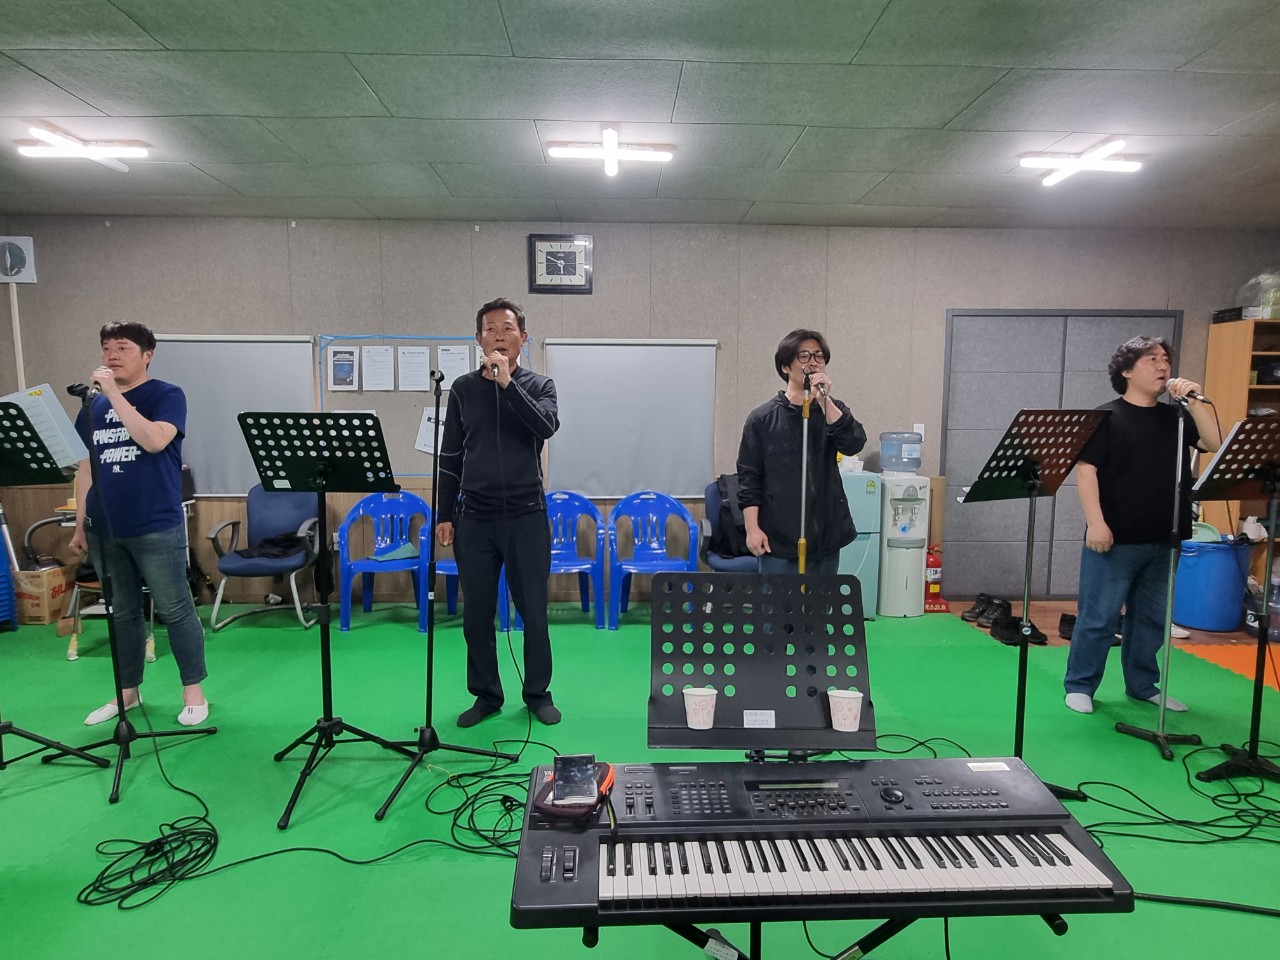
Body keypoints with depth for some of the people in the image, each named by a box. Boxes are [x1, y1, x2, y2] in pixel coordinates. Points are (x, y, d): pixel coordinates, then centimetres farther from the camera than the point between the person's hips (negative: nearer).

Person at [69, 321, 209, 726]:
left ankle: (193, 692, 12)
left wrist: (114, 393, -20)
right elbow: (85, 467, 15)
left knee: (175, 611, 1)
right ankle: (127, 691, 27)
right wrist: (81, 523, 13)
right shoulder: (93, 406, 12)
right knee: (123, 613, 15)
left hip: (156, 528, -5)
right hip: (105, 529, 5)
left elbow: (154, 440, -22)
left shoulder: (167, 395, -4)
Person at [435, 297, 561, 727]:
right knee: (477, 614, 8)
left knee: (534, 612, 5)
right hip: (474, 518, 2)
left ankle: (538, 693, 22)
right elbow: (450, 457, 9)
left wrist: (508, 383, -20)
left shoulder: (539, 385, 5)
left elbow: (547, 426, -17)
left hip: (526, 515, -1)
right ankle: (486, 695, 24)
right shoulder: (463, 388, 8)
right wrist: (445, 514, 5)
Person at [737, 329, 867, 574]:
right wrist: (752, 528, -10)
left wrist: (824, 400, -19)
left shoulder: (833, 410, 8)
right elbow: (749, 478, -3)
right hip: (779, 538, -3)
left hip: (826, 536, 3)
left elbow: (854, 444, -12)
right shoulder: (762, 418, -2)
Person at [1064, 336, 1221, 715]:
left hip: (1163, 540, 6)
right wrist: (1095, 522, -18)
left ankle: (1143, 686, 29)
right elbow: (1085, 469, -11)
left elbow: (1216, 444, 0)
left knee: (1152, 618, 15)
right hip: (1115, 539, -6)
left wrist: (1193, 401, -7)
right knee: (1098, 618, 0)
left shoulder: (1176, 416, 12)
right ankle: (1079, 686, 12)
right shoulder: (1106, 417, -4)